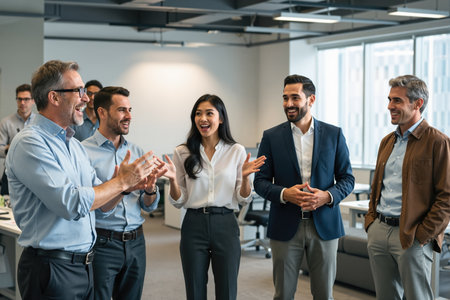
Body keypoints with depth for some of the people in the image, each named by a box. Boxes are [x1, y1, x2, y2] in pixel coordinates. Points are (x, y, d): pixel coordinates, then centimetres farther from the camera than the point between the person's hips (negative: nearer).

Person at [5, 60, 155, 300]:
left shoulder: (74, 144, 14)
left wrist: (125, 182, -5)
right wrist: (122, 182, -13)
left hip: (83, 265, 8)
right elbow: (72, 204, -23)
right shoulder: (29, 143, -15)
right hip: (52, 269, -8)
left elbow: (99, 198, 14)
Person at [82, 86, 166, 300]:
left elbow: (149, 206, 9)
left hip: (135, 242, 6)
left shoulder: (137, 152, 9)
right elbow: (96, 206, -17)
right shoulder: (85, 151, -9)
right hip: (102, 243, -5)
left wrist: (150, 187, -11)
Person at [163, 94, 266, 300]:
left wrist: (245, 176, -15)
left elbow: (244, 200, 3)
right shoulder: (183, 153, 2)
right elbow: (178, 202, 4)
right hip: (194, 226, 1)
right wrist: (172, 180, -15)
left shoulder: (237, 151, 1)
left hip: (225, 226, 0)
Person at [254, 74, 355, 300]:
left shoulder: (334, 134, 3)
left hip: (324, 224, 1)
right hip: (285, 227, 0)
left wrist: (327, 196, -15)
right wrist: (284, 194, -18)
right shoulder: (271, 137, 2)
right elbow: (260, 182, 1)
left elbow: (347, 179, 5)